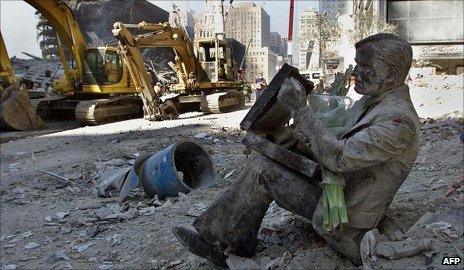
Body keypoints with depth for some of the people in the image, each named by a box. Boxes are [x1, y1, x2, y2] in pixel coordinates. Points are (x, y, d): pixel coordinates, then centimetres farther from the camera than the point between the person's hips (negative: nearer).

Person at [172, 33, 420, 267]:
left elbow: (338, 158, -31)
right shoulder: (373, 99, 7)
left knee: (261, 169, -16)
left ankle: (215, 239, 0)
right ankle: (239, 242, 5)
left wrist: (299, 108, -29)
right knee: (261, 159, 1)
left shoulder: (399, 121, -24)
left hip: (343, 214, -9)